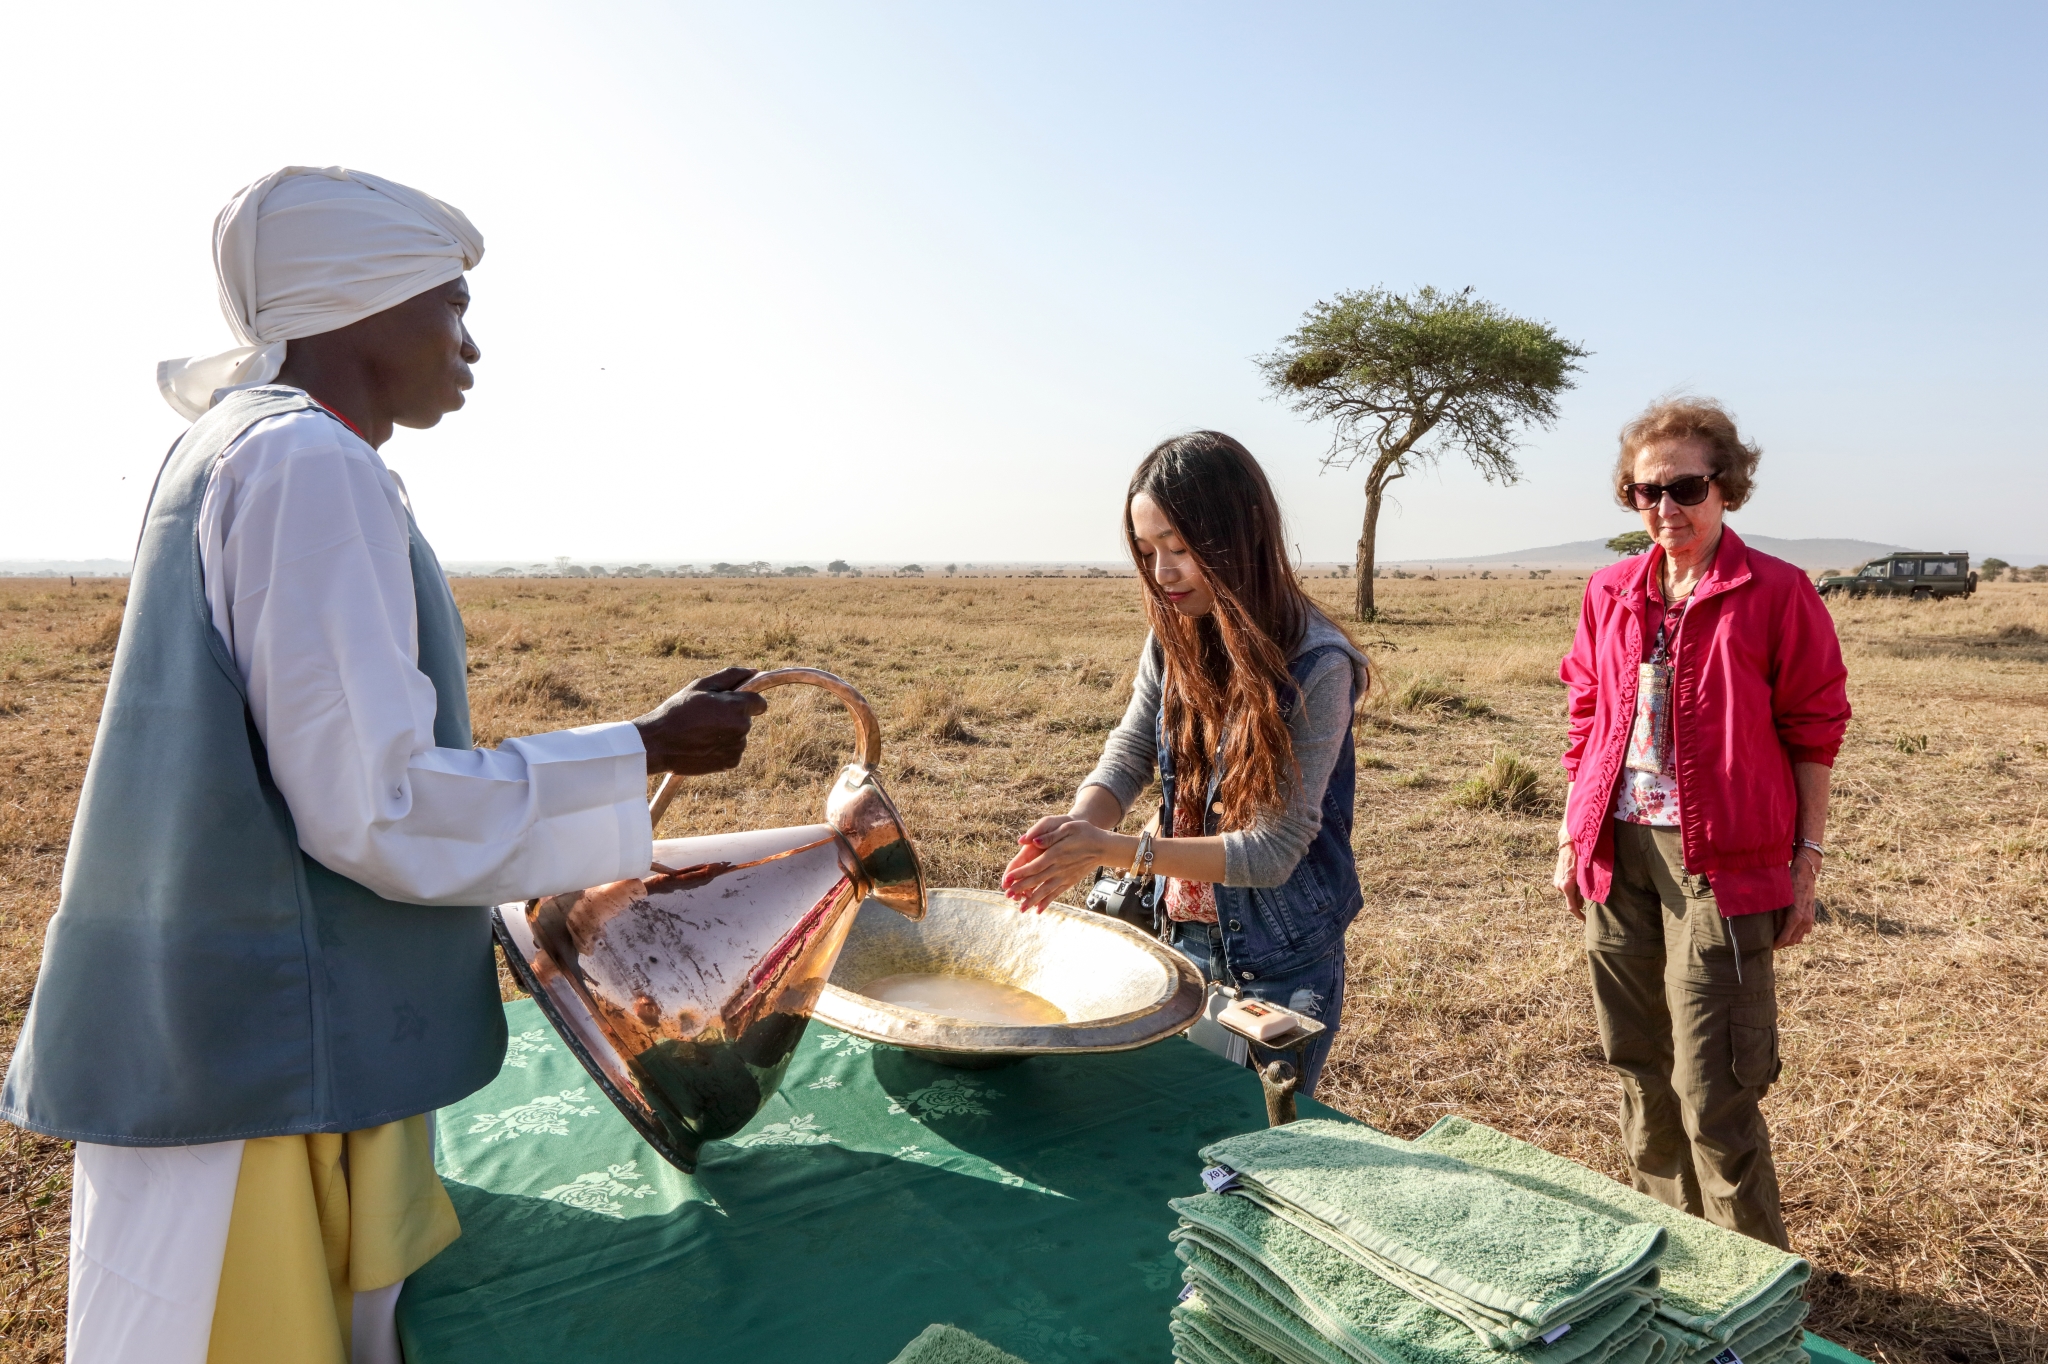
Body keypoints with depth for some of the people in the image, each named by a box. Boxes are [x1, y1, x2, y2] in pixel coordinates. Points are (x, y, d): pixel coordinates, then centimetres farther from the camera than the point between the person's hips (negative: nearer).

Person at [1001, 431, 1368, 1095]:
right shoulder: (1175, 639, -4)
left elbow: (1272, 851, -23)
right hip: (1185, 938, 5)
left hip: (1281, 965, -5)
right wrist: (1078, 827, -28)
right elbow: (1126, 756, -6)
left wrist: (1117, 849, -30)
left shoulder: (1317, 666, -23)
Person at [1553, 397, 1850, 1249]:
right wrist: (1572, 840, 13)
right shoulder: (1611, 593, 9)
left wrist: (1806, 862, -4)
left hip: (1722, 861, -5)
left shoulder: (1777, 594, -5)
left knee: (1712, 1089, -4)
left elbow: (1812, 734, -2)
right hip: (1619, 854, 5)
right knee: (1640, 1068, 15)